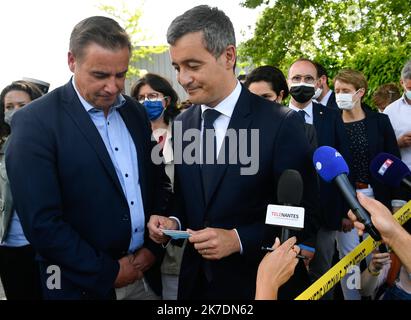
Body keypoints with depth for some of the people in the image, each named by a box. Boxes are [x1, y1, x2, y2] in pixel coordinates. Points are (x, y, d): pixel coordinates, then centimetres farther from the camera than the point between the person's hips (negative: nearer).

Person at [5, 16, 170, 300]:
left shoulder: (136, 112, 2)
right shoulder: (34, 122, -15)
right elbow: (41, 223, -18)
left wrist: (153, 247, -2)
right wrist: (108, 273, -13)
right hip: (83, 284, -5)